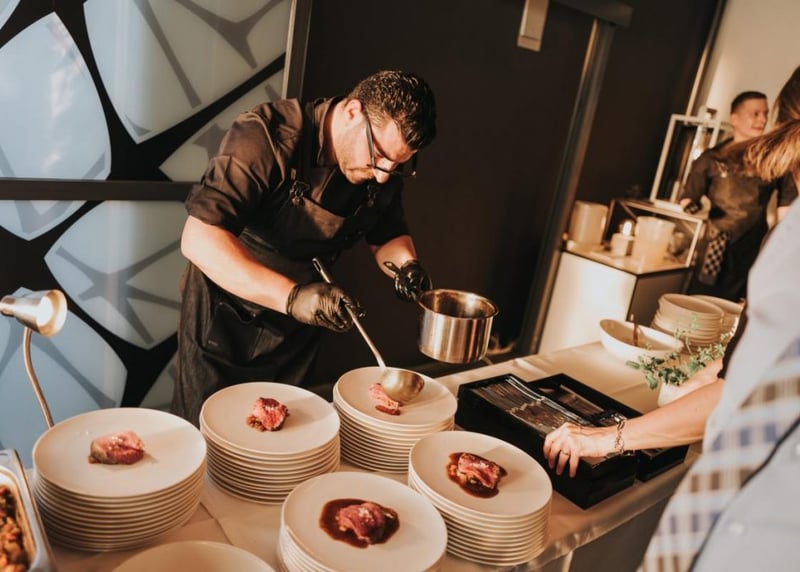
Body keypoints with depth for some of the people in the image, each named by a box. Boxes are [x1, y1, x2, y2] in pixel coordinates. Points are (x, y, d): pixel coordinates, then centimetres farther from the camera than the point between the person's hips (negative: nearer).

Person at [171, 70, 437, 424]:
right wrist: (291, 296, -44)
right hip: (224, 319, -4)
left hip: (296, 329, 5)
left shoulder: (384, 170, -8)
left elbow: (387, 236, 7)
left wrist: (406, 265, -17)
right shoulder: (269, 136, -27)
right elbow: (198, 239, -33)